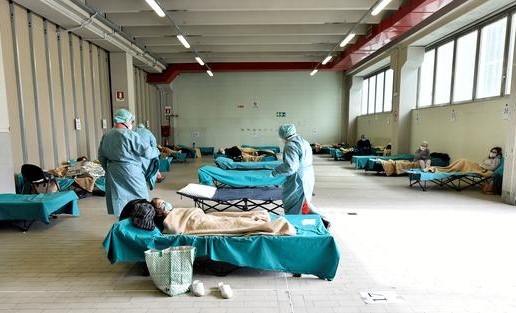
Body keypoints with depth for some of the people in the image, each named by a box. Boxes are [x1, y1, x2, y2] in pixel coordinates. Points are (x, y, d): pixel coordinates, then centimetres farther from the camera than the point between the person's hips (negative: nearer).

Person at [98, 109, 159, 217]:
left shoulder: (106, 135, 6)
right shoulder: (130, 135, -14)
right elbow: (147, 152, -15)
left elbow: (101, 156, 13)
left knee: (118, 203, 13)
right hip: (131, 172, -6)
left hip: (113, 174, 6)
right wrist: (157, 151, 5)